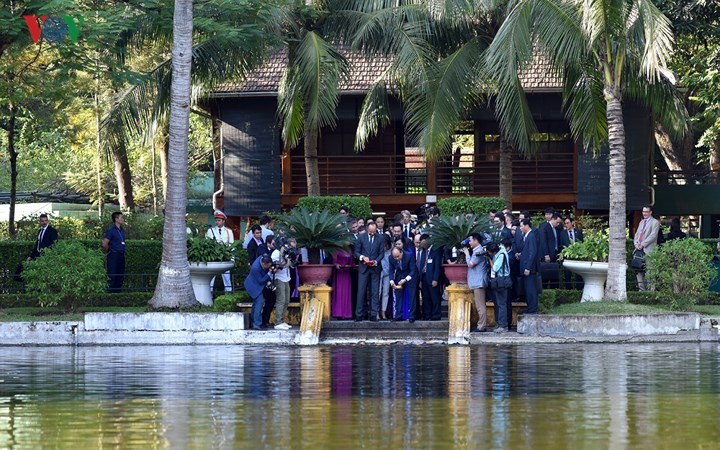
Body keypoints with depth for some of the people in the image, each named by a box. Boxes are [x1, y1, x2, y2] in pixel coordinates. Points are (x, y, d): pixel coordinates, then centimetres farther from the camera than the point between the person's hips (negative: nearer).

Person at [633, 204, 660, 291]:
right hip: (639, 250, 7)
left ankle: (651, 289, -9)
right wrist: (636, 244, 1)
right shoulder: (642, 222, 24)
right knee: (638, 270, 4)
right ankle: (641, 288, 8)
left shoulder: (655, 222, 0)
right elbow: (637, 234, 21)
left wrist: (642, 244, -13)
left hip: (648, 250, -7)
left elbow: (653, 235, -10)